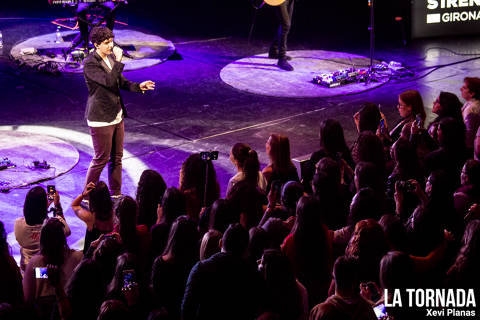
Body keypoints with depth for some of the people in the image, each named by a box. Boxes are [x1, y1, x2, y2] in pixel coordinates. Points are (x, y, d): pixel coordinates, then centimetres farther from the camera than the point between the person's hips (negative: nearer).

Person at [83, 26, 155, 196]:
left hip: (116, 116, 8)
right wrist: (118, 61, -24)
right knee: (101, 159, -1)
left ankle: (116, 194, 26)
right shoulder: (90, 63, -18)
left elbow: (121, 81, 15)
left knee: (117, 158, 14)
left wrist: (138, 86, -2)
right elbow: (109, 81, -29)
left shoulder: (110, 57, 8)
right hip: (101, 118, -8)